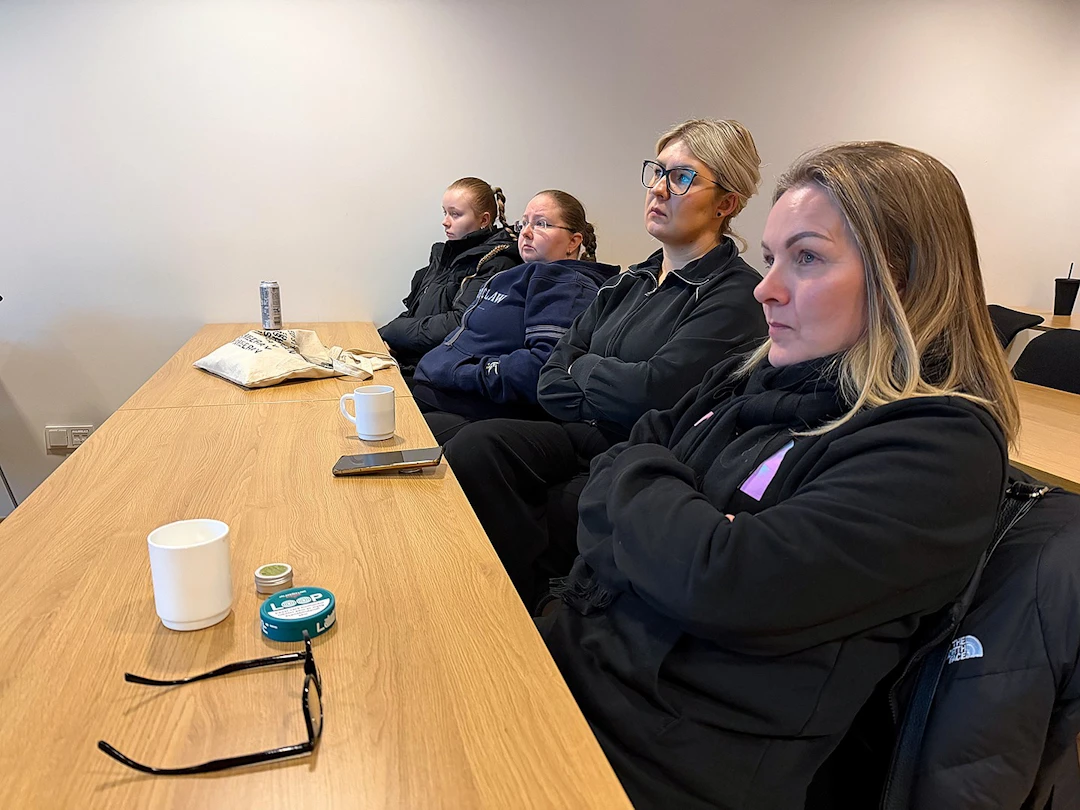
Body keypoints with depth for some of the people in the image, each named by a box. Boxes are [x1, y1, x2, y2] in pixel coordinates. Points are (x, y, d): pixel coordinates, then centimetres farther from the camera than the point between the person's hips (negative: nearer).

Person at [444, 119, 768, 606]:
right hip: (590, 439, 6)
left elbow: (655, 393, -20)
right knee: (476, 446, -20)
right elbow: (551, 383, 10)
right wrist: (617, 391, -9)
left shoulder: (735, 295, -7)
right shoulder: (632, 283, 16)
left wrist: (583, 369, -2)